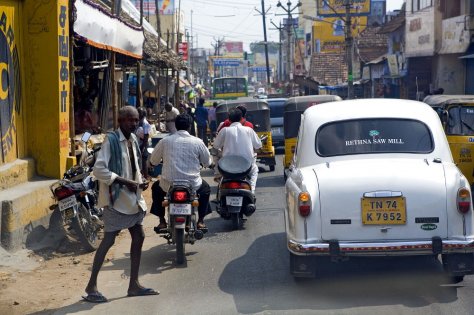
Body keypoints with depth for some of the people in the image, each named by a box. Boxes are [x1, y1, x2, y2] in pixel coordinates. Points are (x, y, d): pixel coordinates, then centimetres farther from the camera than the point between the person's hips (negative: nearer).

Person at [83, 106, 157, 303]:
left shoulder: (133, 140, 10)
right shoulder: (111, 140, -15)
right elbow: (99, 170, -22)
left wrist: (140, 182, 2)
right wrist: (125, 182, -23)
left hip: (132, 197, 8)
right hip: (116, 198, -8)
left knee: (138, 237, 11)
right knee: (109, 240, -5)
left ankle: (134, 284, 21)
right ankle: (91, 286, 4)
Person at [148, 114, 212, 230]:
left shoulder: (165, 141, -2)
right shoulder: (197, 142, -3)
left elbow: (152, 162, 9)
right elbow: (207, 163, 8)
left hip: (169, 186, 0)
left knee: (156, 187, 33)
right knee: (206, 188, 33)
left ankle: (162, 222, 24)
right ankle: (200, 221, 24)